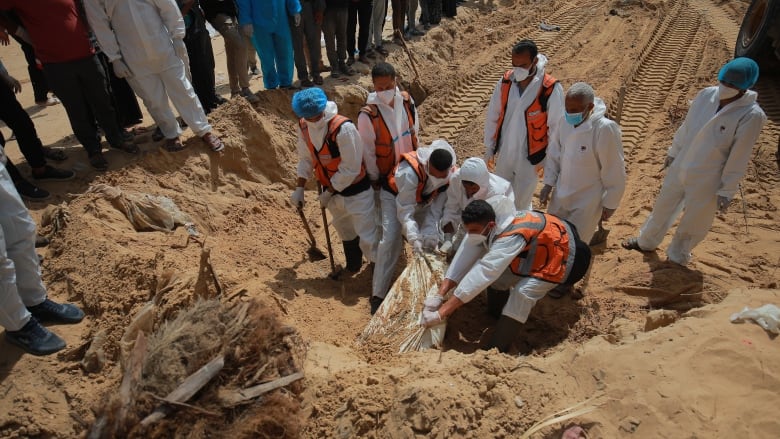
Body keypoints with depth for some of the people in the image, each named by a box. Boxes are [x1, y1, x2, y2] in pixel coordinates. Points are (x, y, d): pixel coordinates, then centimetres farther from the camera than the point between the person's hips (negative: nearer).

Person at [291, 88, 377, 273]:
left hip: (355, 190, -7)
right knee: (345, 232, 26)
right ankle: (352, 267, 49)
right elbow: (306, 158, 6)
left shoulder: (343, 128, -29)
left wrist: (328, 192, -17)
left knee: (367, 237, -4)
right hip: (331, 189, 7)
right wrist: (299, 188, 1)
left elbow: (350, 168, -25)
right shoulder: (303, 127, -9)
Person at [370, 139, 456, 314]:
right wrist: (414, 237, -50)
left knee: (431, 241, -1)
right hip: (395, 196, -5)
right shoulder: (409, 171, -44)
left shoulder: (452, 174, -27)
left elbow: (437, 207, -23)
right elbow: (405, 210, -40)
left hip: (424, 199, 5)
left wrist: (430, 232, -34)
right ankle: (378, 294, -8)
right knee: (390, 241, -16)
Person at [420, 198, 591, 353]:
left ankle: (494, 352, -18)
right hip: (535, 250, 8)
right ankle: (495, 317, 20)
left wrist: (441, 313, -45)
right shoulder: (483, 227, -19)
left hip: (561, 253, -8)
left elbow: (483, 274, -45)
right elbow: (464, 257, -20)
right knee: (496, 271, -2)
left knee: (523, 292, -26)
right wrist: (439, 295, -29)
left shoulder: (512, 237, -42)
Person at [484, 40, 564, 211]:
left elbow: (556, 127, -11)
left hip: (529, 156, -4)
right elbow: (492, 116, 1)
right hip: (504, 153, 4)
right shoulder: (505, 81, -8)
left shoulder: (551, 89, -20)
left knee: (521, 202, 12)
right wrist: (489, 148, 4)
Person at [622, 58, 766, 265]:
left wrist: (727, 191, -11)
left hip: (707, 180, -4)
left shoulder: (751, 115, -22)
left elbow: (739, 158, -16)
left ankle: (677, 257, 40)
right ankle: (646, 241, 46)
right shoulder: (706, 95, -10)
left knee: (694, 223, 15)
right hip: (680, 168, 4)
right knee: (663, 207, 23)